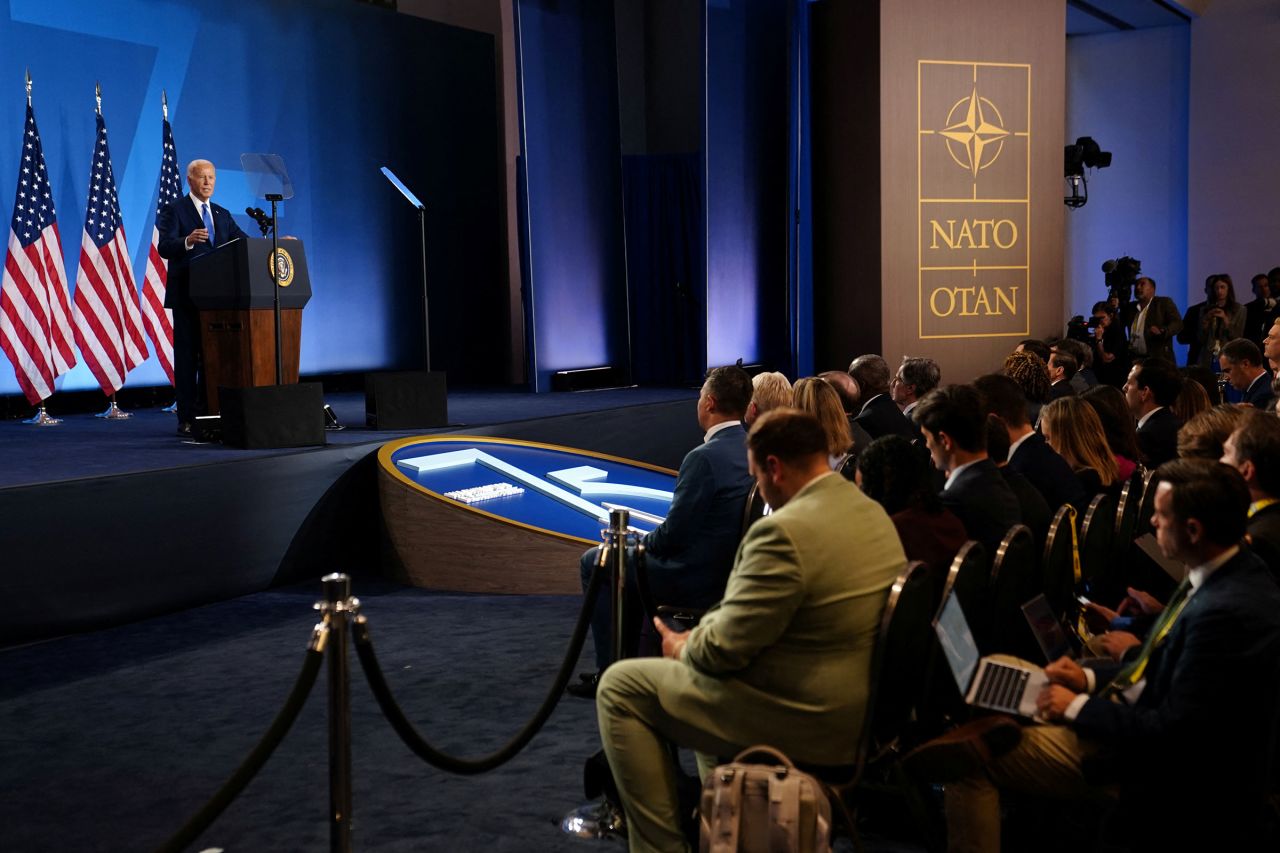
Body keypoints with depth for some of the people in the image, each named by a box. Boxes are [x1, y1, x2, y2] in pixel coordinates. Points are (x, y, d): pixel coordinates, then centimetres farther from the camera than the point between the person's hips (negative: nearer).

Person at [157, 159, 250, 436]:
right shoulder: (174, 210, -1)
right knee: (187, 357, -4)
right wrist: (188, 241, -33)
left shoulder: (222, 214, 17)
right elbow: (164, 247, -13)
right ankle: (187, 419, -2)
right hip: (186, 296, -5)